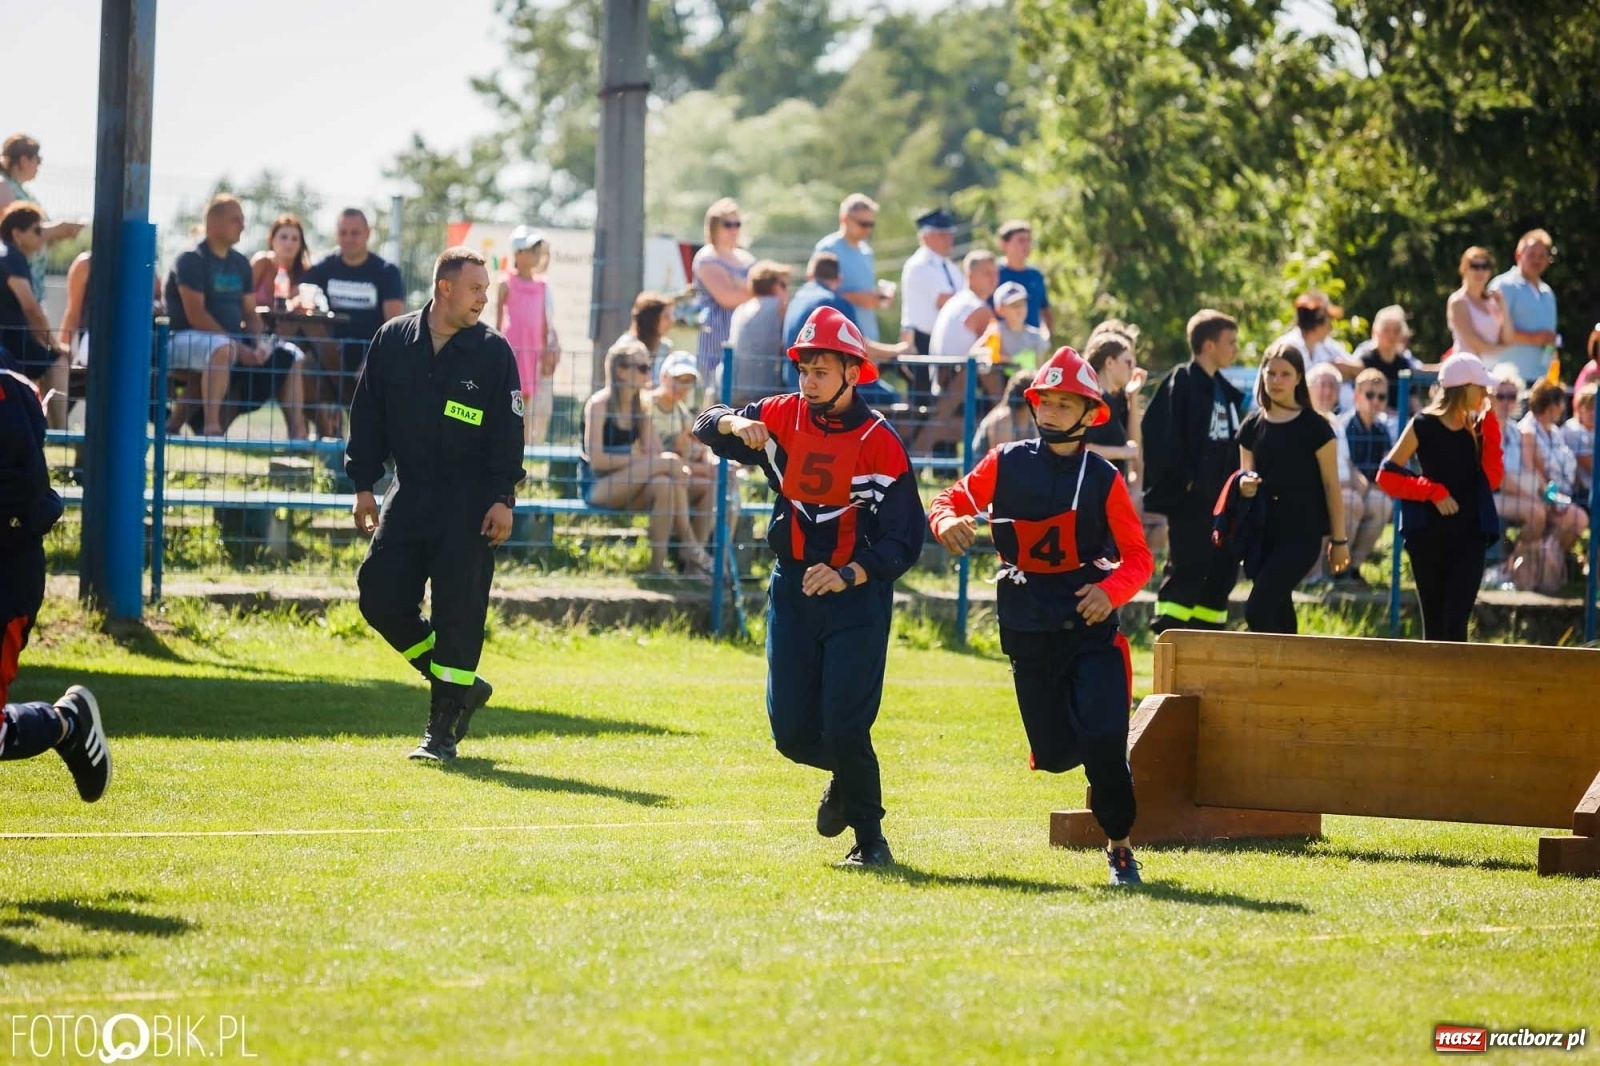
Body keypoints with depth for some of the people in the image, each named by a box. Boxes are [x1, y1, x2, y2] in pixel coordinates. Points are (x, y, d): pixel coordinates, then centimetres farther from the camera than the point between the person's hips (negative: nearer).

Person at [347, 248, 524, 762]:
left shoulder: (494, 352, -3)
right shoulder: (392, 339, 4)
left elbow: (507, 430, -3)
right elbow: (367, 413, 8)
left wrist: (503, 498, -9)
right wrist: (363, 484, 4)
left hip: (469, 501, -3)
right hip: (408, 493, 3)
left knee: (458, 611, -6)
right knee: (380, 594, -1)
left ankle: (443, 731, 1)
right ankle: (461, 687, 17)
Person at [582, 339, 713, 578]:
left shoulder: (640, 407, 13)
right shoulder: (599, 404, -9)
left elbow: (656, 452, 5)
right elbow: (596, 459, -17)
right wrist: (640, 460, -20)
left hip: (627, 488, 6)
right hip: (598, 487, -6)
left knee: (664, 486, -28)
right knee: (670, 461, -25)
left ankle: (658, 565, -31)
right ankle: (690, 548, -24)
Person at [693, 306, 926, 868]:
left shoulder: (879, 441, -12)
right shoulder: (784, 417, 2)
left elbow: (902, 538, -15)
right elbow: (706, 426, 7)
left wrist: (847, 577, -29)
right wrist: (737, 425, -16)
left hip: (857, 594, -5)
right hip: (792, 588, 5)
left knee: (844, 730, -10)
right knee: (792, 732, 5)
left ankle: (870, 838, 10)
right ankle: (844, 779, 37)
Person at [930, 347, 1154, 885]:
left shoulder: (1103, 480, -3)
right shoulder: (1006, 464, 1)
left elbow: (1137, 557, -1)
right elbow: (952, 499, 9)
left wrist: (1111, 591, -20)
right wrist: (948, 521, -15)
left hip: (1090, 623, -2)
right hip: (1028, 628, 2)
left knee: (1104, 739, -15)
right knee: (1055, 754, 1)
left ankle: (1119, 844, 3)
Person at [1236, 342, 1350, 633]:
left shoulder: (1314, 426, -4)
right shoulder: (1252, 426, 8)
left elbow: (1331, 485, -2)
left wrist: (1339, 540, -2)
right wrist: (1244, 485, -8)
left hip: (1301, 535, -5)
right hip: (1263, 533, 5)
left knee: (1257, 611, -18)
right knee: (1279, 616, 8)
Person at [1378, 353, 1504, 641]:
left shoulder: (1478, 428, 8)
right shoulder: (1424, 425, -3)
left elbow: (1492, 479, -1)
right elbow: (1387, 475, -4)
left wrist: (1489, 430, -6)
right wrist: (1432, 491, -14)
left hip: (1470, 534, 2)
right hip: (1429, 533, -2)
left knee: (1456, 620, -11)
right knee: (1434, 621, 5)